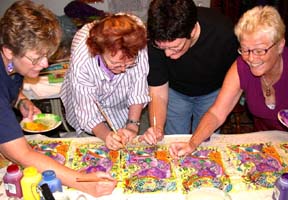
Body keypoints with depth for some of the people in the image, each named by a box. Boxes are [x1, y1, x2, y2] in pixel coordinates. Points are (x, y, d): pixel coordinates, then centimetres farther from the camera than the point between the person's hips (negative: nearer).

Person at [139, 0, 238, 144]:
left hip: (213, 92, 0)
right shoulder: (155, 41, -33)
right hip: (175, 91, 1)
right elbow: (158, 95, -25)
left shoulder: (223, 33, -36)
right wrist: (157, 128, -40)